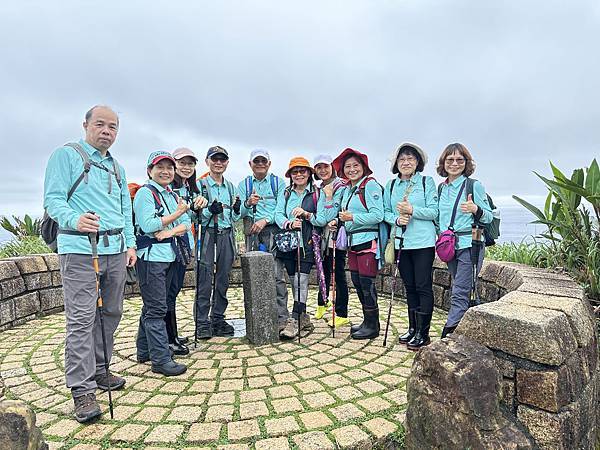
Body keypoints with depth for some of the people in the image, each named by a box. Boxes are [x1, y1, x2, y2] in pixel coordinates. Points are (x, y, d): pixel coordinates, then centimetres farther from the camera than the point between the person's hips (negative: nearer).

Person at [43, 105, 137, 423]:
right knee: (81, 319, -7)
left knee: (110, 315, 12)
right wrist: (75, 220, -29)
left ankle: (98, 371, 27)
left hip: (115, 251, 7)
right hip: (80, 250, -7)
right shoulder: (66, 155, 0)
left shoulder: (116, 167, 20)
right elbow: (53, 199, -9)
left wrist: (130, 243, 12)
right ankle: (82, 389, 0)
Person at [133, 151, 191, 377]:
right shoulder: (145, 192, -5)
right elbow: (148, 225, -17)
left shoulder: (173, 195, 17)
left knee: (152, 306, 16)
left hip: (170, 256, 8)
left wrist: (170, 231, -12)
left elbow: (186, 224, 8)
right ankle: (161, 359, -2)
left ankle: (144, 351, 27)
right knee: (156, 308, -6)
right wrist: (177, 214, -11)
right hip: (151, 256, -8)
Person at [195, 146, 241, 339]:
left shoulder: (231, 187, 15)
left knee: (223, 279, 8)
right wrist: (210, 210, -21)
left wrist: (237, 209, -4)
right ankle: (202, 323, 3)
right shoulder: (200, 185, 1)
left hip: (226, 235, 5)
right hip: (207, 235, -4)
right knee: (205, 279, -6)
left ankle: (218, 319, 18)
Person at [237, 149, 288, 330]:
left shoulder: (278, 182, 12)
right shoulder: (243, 184, 17)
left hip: (273, 230, -2)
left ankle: (281, 317, -8)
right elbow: (239, 212, 7)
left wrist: (265, 220, -13)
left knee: (277, 274, -10)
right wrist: (248, 203, -14)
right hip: (252, 232, 2)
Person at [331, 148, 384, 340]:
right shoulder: (347, 189, 18)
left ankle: (373, 325, 8)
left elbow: (378, 215, -17)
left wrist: (353, 217, -20)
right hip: (352, 242, 9)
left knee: (366, 282, -5)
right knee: (357, 282, 11)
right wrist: (338, 221, 7)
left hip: (368, 241, -8)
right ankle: (367, 321, 25)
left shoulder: (370, 185, -9)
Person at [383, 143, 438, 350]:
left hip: (423, 242, -4)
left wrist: (412, 210, -19)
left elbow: (433, 212, -7)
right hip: (401, 242, 5)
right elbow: (386, 212, 10)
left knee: (423, 287, -2)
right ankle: (412, 328, 26)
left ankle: (423, 333, 8)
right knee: (409, 287, 14)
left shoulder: (427, 182, -1)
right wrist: (397, 219, -9)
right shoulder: (391, 185, 10)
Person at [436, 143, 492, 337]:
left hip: (469, 245, -6)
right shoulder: (441, 188, 12)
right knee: (463, 292, 12)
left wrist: (475, 209, -23)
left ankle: (447, 335, -11)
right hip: (449, 246, 6)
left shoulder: (474, 186, -5)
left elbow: (489, 217, -4)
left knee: (459, 294, -10)